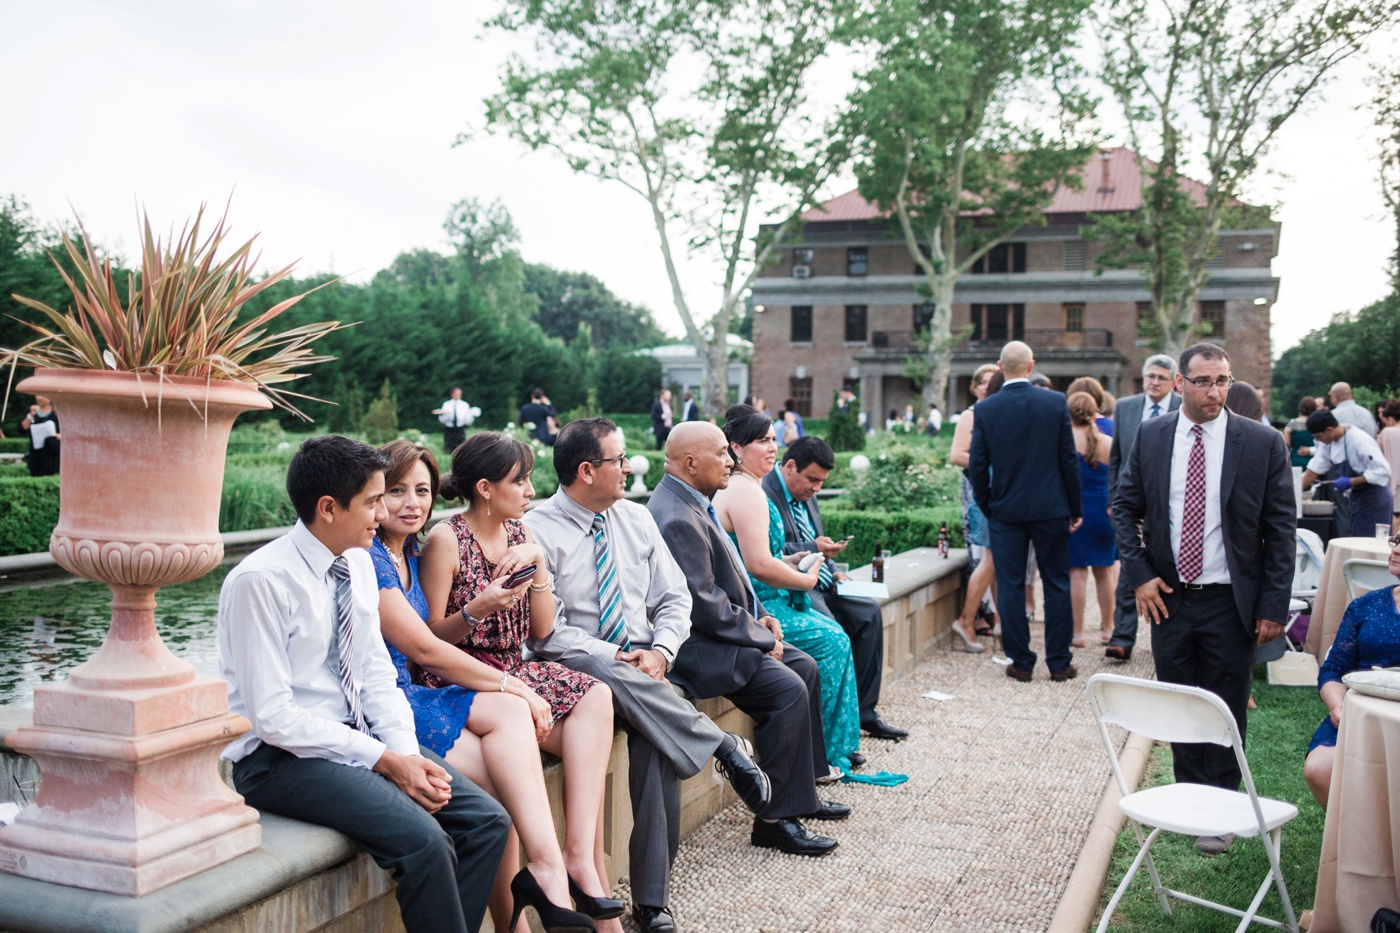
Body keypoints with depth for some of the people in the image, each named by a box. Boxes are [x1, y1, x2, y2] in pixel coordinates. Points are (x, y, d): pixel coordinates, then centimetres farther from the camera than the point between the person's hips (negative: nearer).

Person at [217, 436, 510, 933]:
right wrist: (385, 760, -21)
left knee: (487, 820, -8)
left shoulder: (358, 564, 6)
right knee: (422, 839, -28)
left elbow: (377, 674, 9)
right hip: (280, 755, -7)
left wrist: (408, 752, -8)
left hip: (358, 735, 8)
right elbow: (272, 716, -20)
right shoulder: (259, 581, -17)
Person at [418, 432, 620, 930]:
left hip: (514, 671, 6)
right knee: (589, 740, -23)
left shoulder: (520, 534, 12)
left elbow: (541, 628, 8)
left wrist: (537, 563, -5)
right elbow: (432, 637, -6)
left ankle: (580, 855, -23)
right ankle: (590, 869, -12)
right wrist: (476, 610, -24)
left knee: (597, 696, -22)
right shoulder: (446, 539, -7)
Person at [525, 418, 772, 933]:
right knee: (606, 671, -39)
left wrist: (660, 650, -6)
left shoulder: (636, 519, 13)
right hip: (574, 667, -4)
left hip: (642, 663, 4)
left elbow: (674, 598, 14)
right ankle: (724, 747, -21)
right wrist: (611, 657, -20)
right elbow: (545, 631, -10)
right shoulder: (538, 531, -5)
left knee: (655, 739, -27)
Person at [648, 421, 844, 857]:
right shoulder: (677, 519, -23)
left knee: (805, 666, 12)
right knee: (787, 688, -20)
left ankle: (803, 789, 20)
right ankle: (777, 819, -11)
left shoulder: (692, 505, 11)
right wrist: (760, 636, -14)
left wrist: (759, 616, 7)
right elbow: (704, 606, -24)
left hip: (725, 633, 11)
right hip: (698, 646, -11)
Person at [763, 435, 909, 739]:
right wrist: (813, 550, -24)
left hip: (815, 585, 10)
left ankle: (863, 711, 6)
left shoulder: (806, 496, 17)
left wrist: (831, 573, 8)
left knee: (869, 613, 1)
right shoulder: (763, 494, -15)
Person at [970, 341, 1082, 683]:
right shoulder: (1056, 402, -5)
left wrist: (986, 507, 11)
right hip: (1051, 509, 0)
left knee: (1010, 587, 6)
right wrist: (1075, 508, 7)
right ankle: (1059, 663, 14)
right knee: (1057, 585, 9)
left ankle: (1021, 662, 10)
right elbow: (1069, 459, -2)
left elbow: (978, 465, -3)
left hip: (1006, 511, 0)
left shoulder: (985, 409, -5)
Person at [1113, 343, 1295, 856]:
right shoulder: (1150, 437, 1)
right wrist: (1139, 574, -3)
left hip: (1230, 603, -2)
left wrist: (1274, 606, -7)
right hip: (1168, 597, 2)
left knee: (1226, 713, 8)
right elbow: (1126, 506, 8)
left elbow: (1281, 529, -4)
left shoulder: (1263, 443, -6)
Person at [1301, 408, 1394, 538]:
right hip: (1356, 499, 8)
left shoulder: (1359, 440, -23)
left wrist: (1350, 482, -25)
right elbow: (1314, 469, 7)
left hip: (1374, 500, -8)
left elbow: (1382, 471, -24)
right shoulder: (1327, 442, 2)